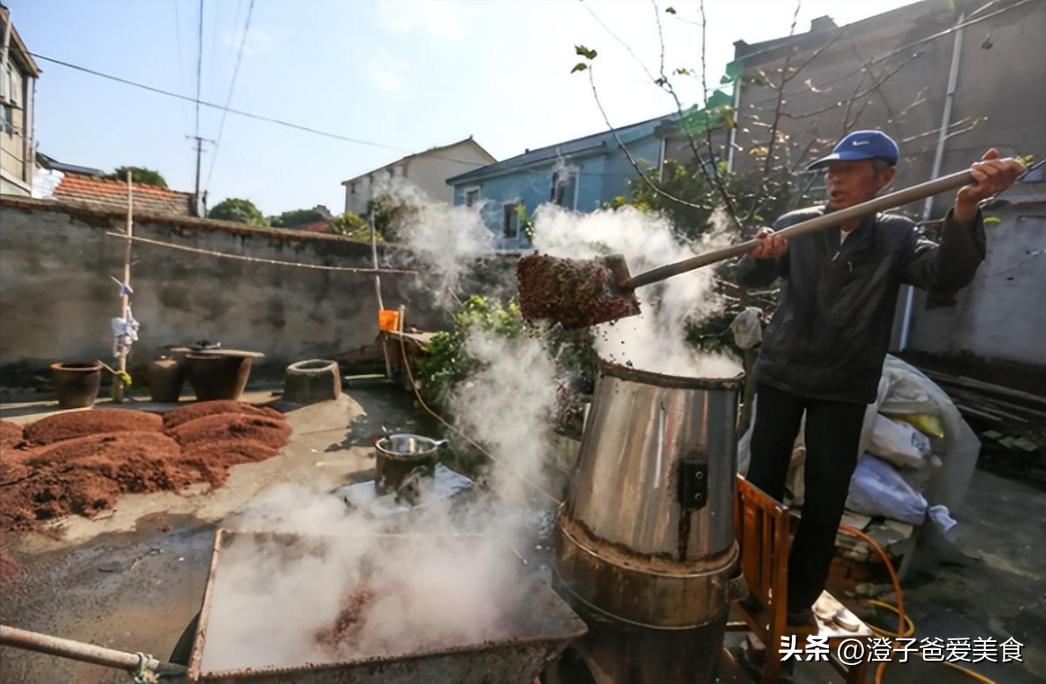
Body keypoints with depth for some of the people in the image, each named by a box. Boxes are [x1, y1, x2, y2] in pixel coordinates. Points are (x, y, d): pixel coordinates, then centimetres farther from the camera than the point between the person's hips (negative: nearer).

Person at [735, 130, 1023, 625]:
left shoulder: (896, 237, 2)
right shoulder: (796, 225, 0)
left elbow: (946, 277, -16)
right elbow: (748, 278, -14)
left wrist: (965, 210, -34)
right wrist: (761, 254, -38)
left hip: (843, 388, 1)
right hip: (781, 374, 0)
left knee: (826, 498, 8)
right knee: (763, 485, 8)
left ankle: (799, 595, 27)